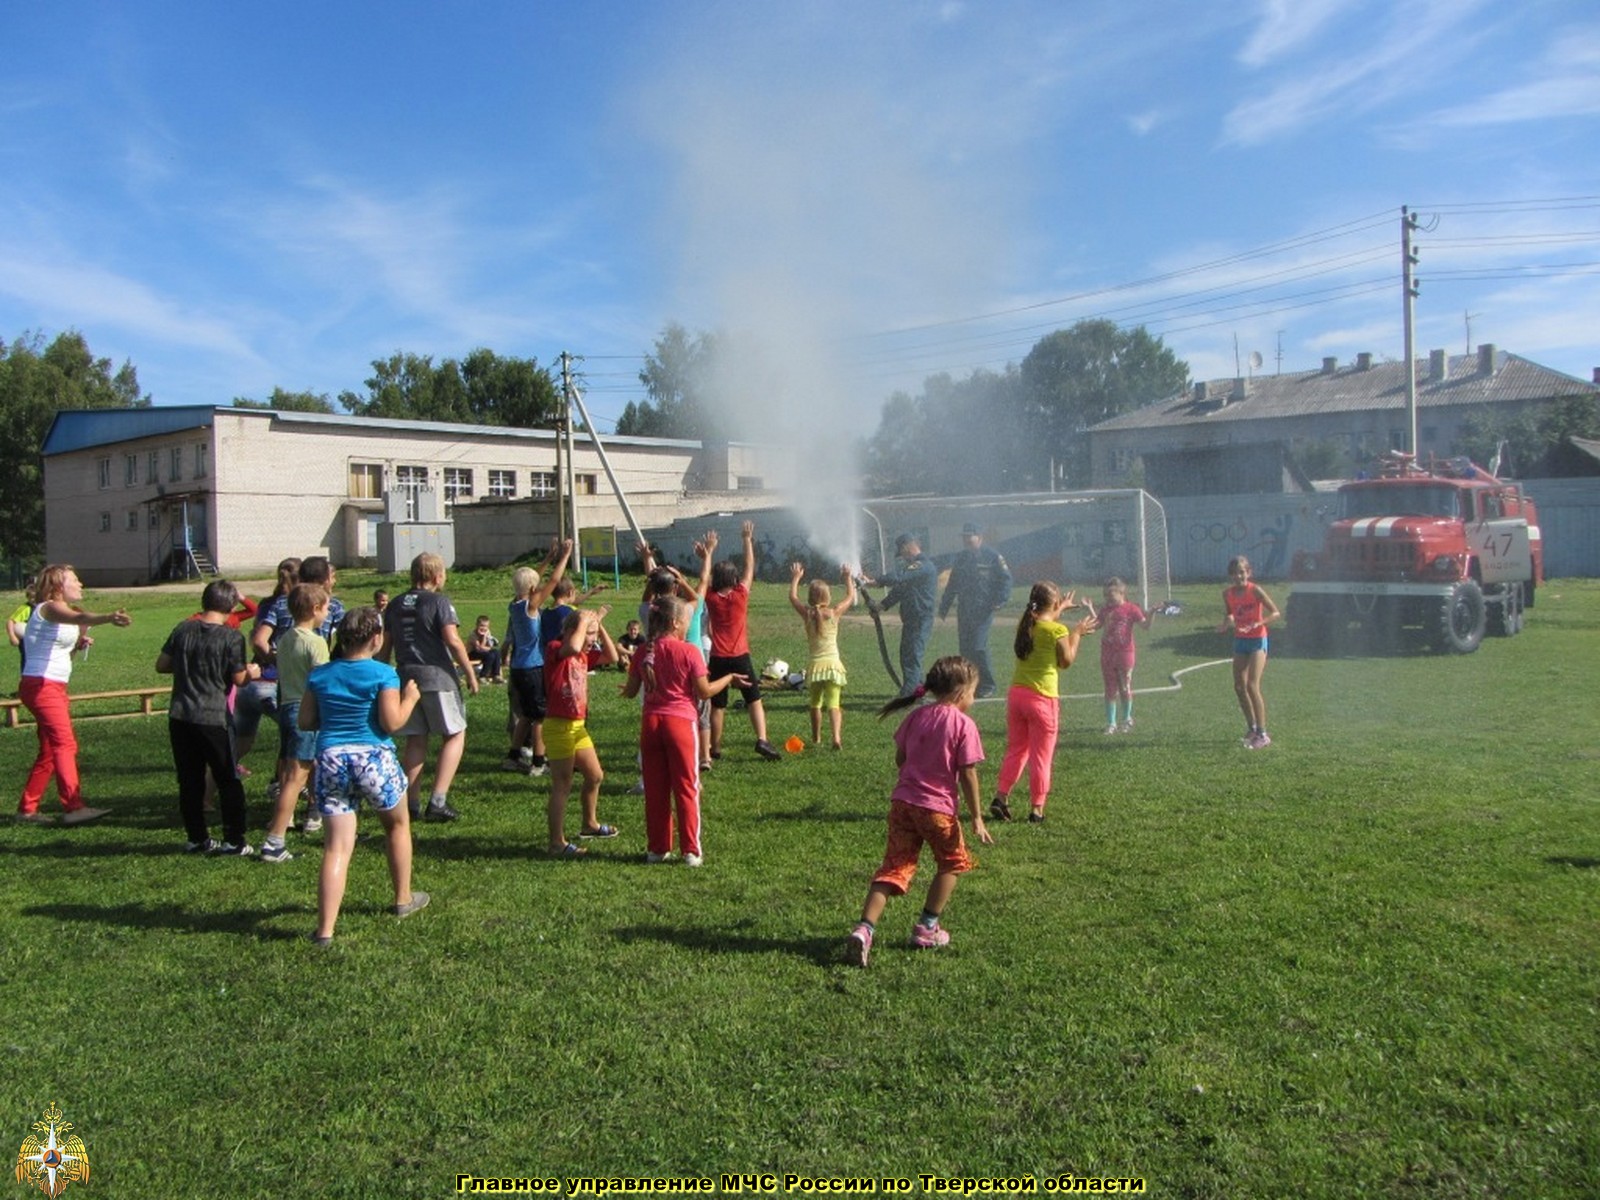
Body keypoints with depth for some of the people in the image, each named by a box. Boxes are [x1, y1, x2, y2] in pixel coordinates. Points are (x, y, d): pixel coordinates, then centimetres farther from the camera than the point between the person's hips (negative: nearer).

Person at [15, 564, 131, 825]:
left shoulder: (63, 611, 18)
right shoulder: (49, 607, -10)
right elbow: (80, 618, -34)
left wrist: (79, 643, 1)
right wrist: (110, 617, -52)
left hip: (55, 687, 10)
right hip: (41, 686, -10)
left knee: (51, 750, 15)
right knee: (65, 744, -19)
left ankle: (27, 809, 23)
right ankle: (73, 807, -27)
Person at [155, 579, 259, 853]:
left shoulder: (183, 629, 4)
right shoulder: (232, 637, -10)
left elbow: (161, 665, 11)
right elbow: (239, 679, -6)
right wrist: (251, 672, 14)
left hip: (180, 716, 4)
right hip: (213, 718, -4)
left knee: (189, 781, 12)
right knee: (228, 781, 7)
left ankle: (197, 839, 18)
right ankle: (233, 841, 8)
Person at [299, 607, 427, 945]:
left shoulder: (320, 675, 5)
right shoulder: (383, 674, -8)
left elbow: (305, 721, 8)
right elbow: (392, 723, -12)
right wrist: (410, 698, 4)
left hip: (330, 761, 3)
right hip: (374, 760, -3)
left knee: (337, 847, 2)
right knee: (398, 824, 23)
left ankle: (325, 928, -6)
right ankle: (403, 899, 35)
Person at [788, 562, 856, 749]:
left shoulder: (807, 614, -1)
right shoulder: (834, 613, -3)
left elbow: (792, 597, 17)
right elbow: (851, 596, 14)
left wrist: (796, 577, 29)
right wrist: (848, 577, 26)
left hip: (815, 665, 1)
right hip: (833, 664, -1)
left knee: (815, 703, 18)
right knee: (833, 703, -7)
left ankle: (816, 738, 29)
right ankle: (836, 737, -25)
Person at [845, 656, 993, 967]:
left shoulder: (916, 716, 8)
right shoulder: (964, 724, -8)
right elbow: (968, 775, -9)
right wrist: (976, 818, -4)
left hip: (902, 802, 5)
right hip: (938, 807, -4)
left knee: (894, 867, 6)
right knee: (953, 862, 20)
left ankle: (864, 929, -10)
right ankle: (927, 928, 23)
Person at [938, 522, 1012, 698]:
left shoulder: (992, 556, -2)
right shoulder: (960, 558, 16)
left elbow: (1005, 578, -5)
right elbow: (952, 585, 22)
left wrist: (1001, 600, -16)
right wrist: (944, 606, 19)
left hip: (983, 609, -6)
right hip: (963, 610, 6)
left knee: (978, 647, -13)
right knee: (965, 648, 5)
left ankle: (987, 686, -2)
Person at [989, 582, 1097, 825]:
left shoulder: (1024, 624, 4)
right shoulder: (1058, 630, -13)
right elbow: (1066, 661, -2)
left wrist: (1061, 609, 37)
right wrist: (1076, 633, 7)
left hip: (1017, 693, 6)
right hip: (1042, 698, -5)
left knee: (1015, 749, 17)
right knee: (1041, 756, 5)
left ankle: (1001, 797, 9)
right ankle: (1037, 808, 10)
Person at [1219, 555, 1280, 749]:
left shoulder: (1255, 590, -14)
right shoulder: (1227, 593, 2)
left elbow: (1276, 613, -14)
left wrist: (1258, 623, -29)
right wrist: (1225, 625, -7)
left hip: (1257, 640, -6)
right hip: (1240, 640, 6)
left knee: (1252, 686, -14)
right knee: (1239, 687, 7)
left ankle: (1262, 735, -6)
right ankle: (1252, 728, 24)